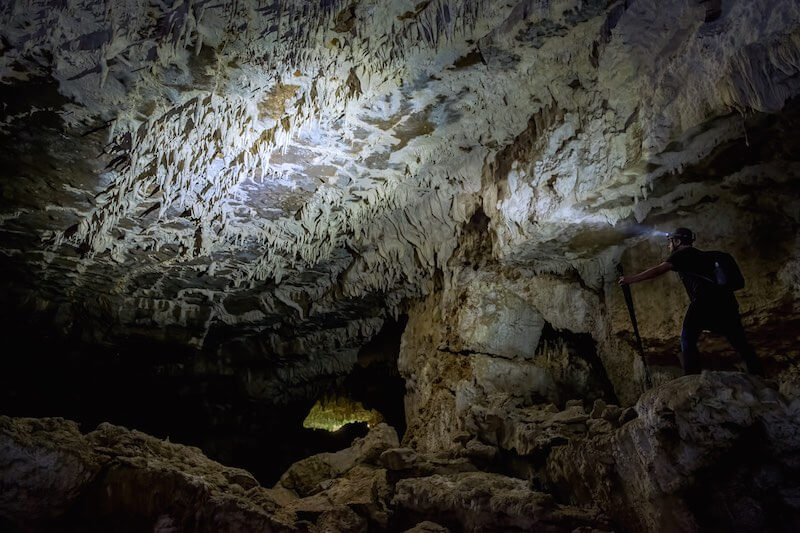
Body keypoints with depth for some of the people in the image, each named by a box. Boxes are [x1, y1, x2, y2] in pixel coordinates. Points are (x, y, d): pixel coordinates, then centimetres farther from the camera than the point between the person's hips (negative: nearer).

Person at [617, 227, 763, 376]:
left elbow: (658, 270, -3)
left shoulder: (683, 253, 8)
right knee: (739, 342, 12)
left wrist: (631, 279, 1)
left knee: (688, 340, -2)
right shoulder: (701, 255, 31)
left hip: (705, 300, -8)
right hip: (726, 299, 8)